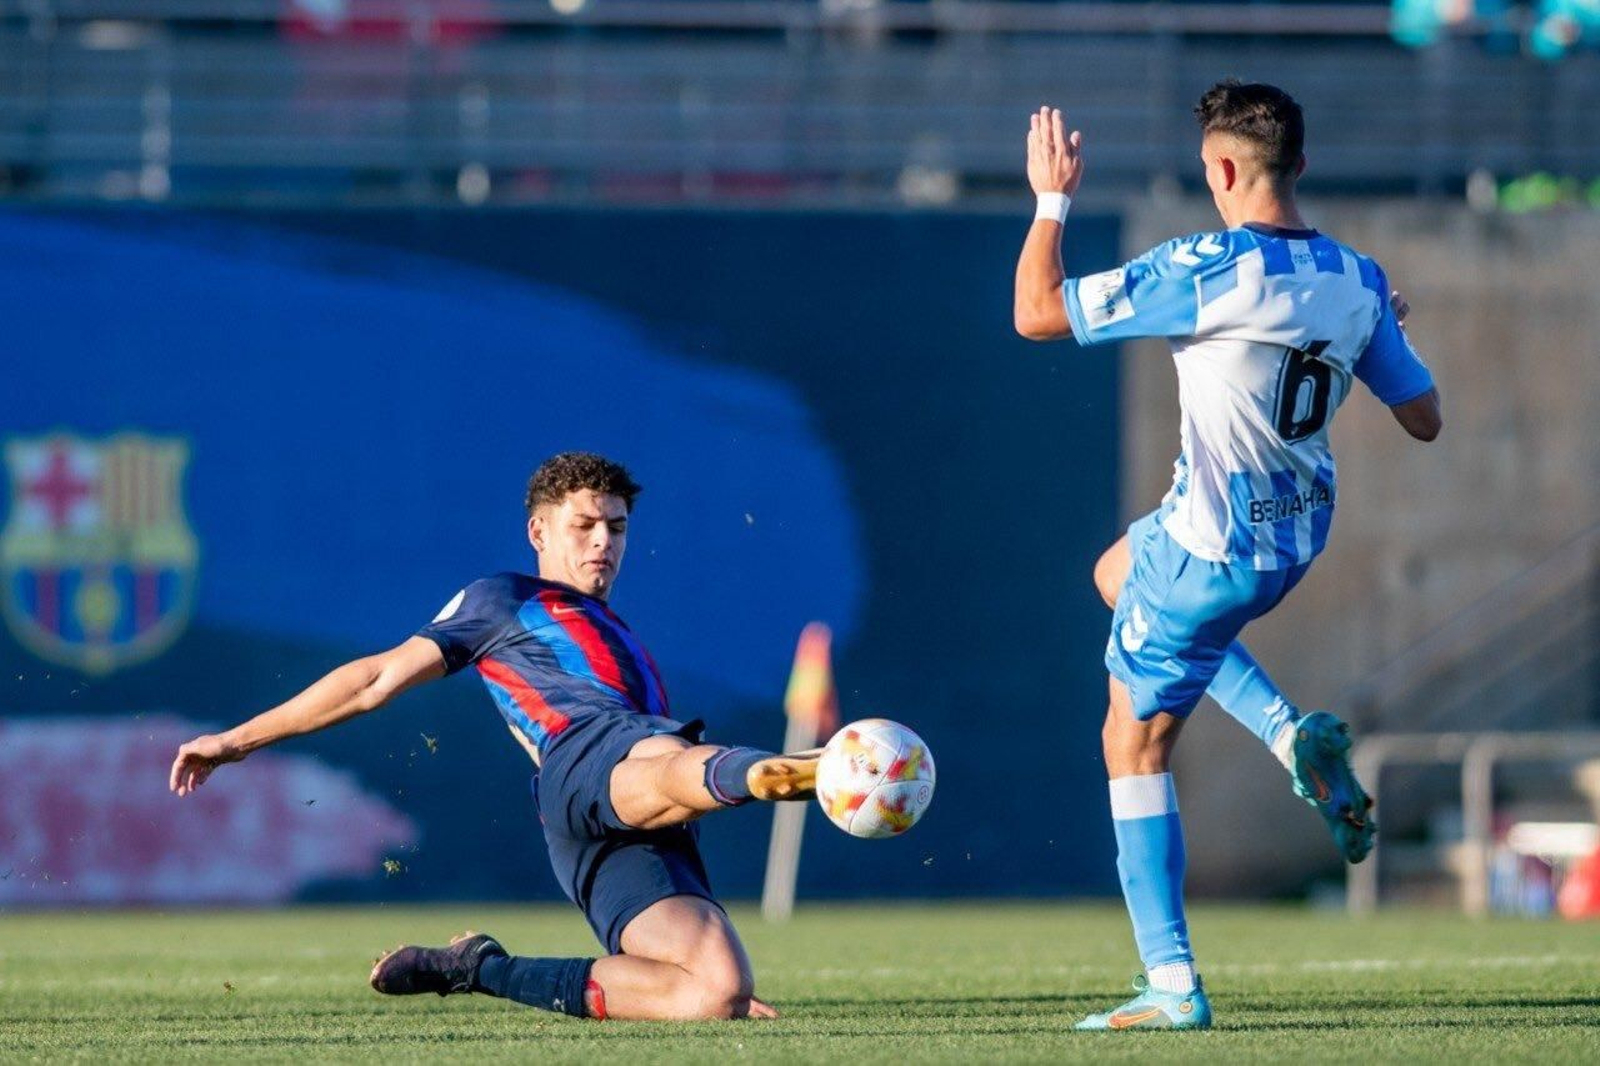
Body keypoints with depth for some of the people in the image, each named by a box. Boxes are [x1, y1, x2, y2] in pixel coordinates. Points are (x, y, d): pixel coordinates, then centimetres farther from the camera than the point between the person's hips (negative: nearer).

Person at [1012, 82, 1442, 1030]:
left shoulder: (1207, 271, -22)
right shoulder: (1359, 282, -3)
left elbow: (1038, 313, -18)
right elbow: (1425, 419, 6)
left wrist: (1052, 200, -3)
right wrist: (1388, 330, 24)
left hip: (1211, 548, -7)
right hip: (1297, 540, 7)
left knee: (1135, 744, 5)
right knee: (1117, 572, 34)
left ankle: (1172, 986, 2)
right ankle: (1291, 732, 15)